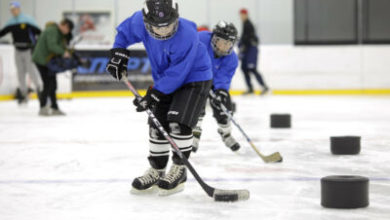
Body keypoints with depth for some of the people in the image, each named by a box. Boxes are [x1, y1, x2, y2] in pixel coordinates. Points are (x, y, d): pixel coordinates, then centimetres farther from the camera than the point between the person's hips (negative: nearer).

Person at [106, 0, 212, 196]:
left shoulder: (186, 36, -35)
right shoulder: (140, 23, -18)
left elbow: (176, 74, -31)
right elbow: (124, 30, 8)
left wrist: (154, 95, -28)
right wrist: (119, 53, -4)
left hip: (194, 78, -6)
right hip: (165, 80, 7)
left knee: (179, 122, -21)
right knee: (157, 125, 6)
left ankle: (179, 171, -7)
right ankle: (156, 172, 20)